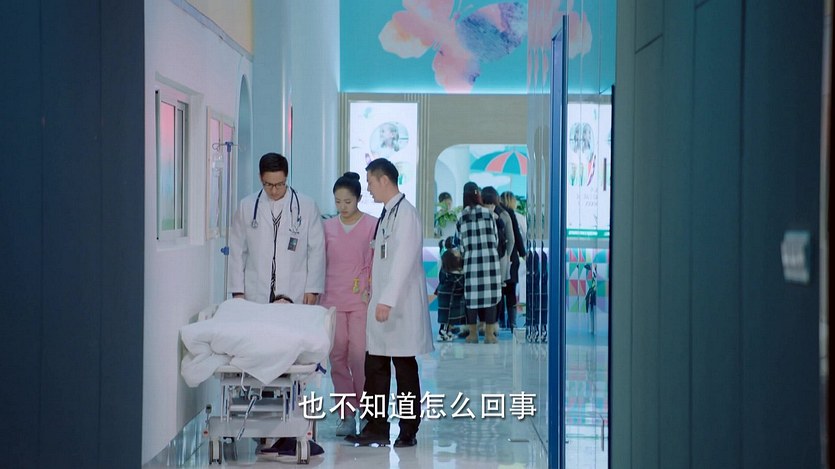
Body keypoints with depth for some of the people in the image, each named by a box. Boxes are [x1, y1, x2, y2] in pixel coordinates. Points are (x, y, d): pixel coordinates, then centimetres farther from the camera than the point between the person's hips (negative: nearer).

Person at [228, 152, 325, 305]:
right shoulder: (246, 206, 7)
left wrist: (312, 289, 0)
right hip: (256, 296, 1)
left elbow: (317, 249, 4)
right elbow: (237, 251, 9)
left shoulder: (307, 206, 3)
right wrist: (238, 290, 5)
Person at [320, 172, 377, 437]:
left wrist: (371, 293, -5)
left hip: (361, 301, -3)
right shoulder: (328, 227, 9)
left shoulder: (372, 226, -1)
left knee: (359, 356, -8)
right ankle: (346, 414, 11)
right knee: (337, 357, 4)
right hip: (332, 301, 4)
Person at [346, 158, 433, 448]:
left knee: (405, 370, 1)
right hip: (382, 305, 9)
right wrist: (377, 298, 16)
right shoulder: (387, 213, 15)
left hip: (400, 308, -9)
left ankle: (408, 432, 10)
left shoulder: (405, 213, -13)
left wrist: (387, 301, -25)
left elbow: (402, 261, -21)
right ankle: (376, 429, 16)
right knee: (375, 368, 9)